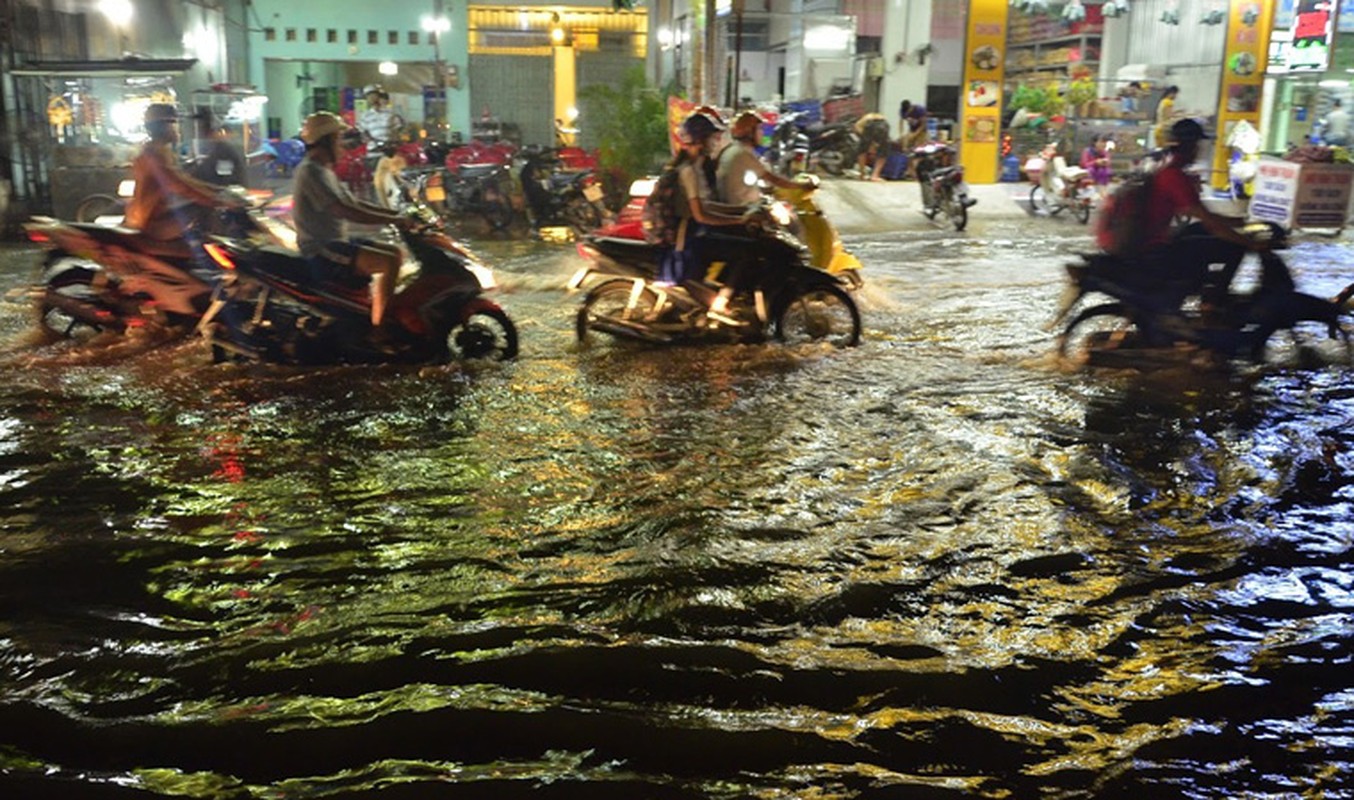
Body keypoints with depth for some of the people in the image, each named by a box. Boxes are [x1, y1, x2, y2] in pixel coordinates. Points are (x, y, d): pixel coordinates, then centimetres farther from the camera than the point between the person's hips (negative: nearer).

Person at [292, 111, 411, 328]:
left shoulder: (325, 171, 18)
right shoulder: (310, 171, -16)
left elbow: (355, 203, 19)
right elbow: (344, 211, -26)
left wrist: (396, 213, 7)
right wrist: (392, 220, -23)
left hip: (335, 243, 11)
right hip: (321, 251, -11)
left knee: (394, 252, 13)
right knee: (389, 262, -20)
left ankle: (386, 318, 14)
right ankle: (377, 328, -17)